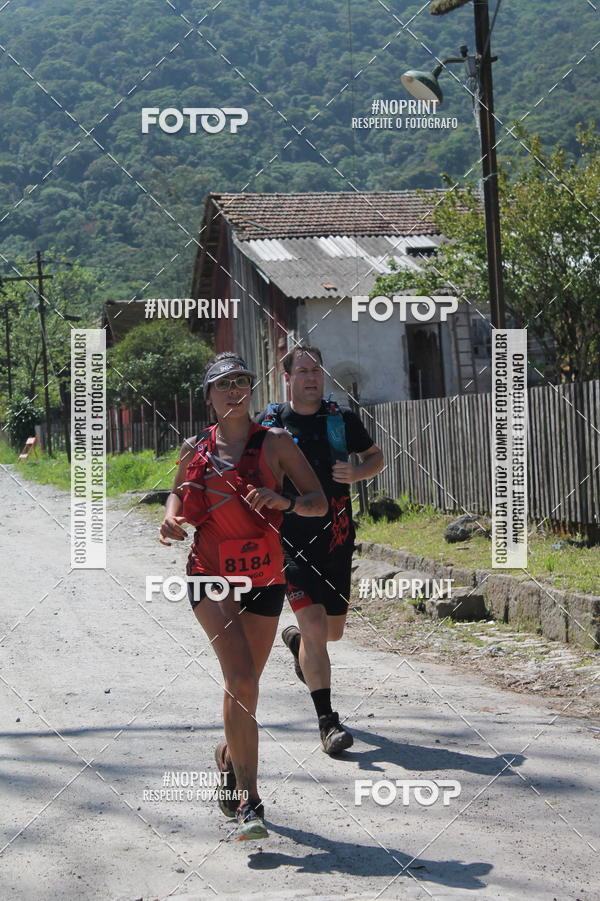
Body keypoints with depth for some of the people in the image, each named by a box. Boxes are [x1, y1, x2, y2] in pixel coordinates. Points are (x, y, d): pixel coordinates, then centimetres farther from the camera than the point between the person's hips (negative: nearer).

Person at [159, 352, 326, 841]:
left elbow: (319, 502, -2)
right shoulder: (195, 448, 6)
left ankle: (229, 756, 45)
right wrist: (171, 519, 3)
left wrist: (284, 502, -22)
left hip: (264, 575, 1)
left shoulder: (274, 442, 0)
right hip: (211, 574, -1)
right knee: (241, 678, -18)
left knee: (246, 683, 13)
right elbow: (179, 491, 25)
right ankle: (249, 803, -18)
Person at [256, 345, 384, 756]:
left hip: (336, 540, 4)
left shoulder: (342, 418, 4)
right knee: (314, 626, -15)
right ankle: (328, 721, -8)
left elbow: (376, 457, 15)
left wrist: (356, 473, -6)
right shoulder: (269, 423, -2)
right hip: (290, 540, -3)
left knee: (333, 630, 14)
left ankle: (295, 640, 50)